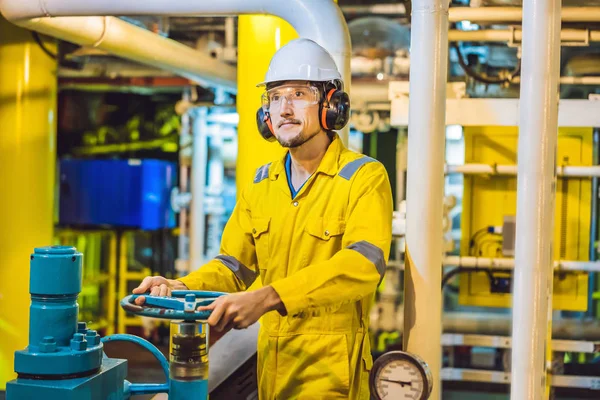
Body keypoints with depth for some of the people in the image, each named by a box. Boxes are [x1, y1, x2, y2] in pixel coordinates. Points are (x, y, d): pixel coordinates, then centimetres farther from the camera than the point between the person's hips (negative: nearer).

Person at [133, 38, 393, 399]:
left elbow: (364, 262, -26)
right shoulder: (261, 185, 10)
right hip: (271, 362, 6)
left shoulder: (365, 177, -11)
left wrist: (267, 298, -36)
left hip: (332, 366, -6)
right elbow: (235, 264, 9)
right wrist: (184, 288, -13)